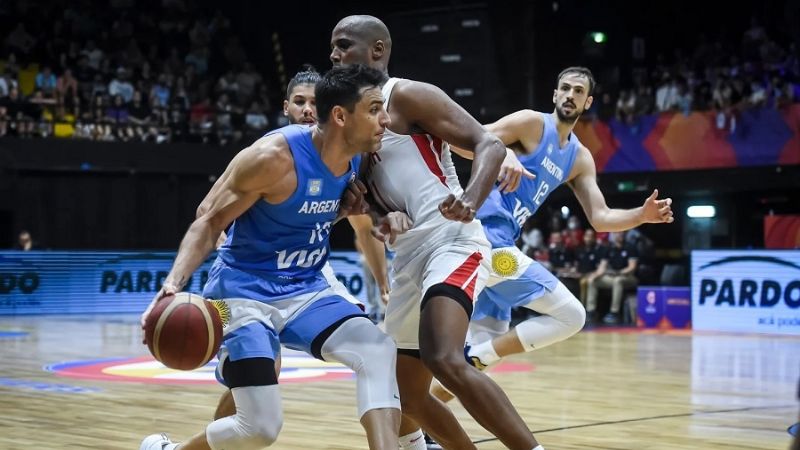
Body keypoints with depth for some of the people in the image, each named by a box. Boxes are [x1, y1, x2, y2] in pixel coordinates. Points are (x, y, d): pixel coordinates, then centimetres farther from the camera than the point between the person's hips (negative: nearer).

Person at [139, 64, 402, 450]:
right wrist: (174, 282, -30)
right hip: (244, 291, -6)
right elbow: (209, 221, -16)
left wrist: (346, 208, -1)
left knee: (377, 350, -20)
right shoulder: (275, 156, -23)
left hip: (305, 289, 6)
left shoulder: (355, 158, 0)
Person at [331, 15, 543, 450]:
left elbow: (489, 144, -11)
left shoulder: (408, 95, -3)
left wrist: (471, 200, -31)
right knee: (407, 396, 13)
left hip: (451, 243, -9)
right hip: (409, 259, 10)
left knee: (445, 361, -31)